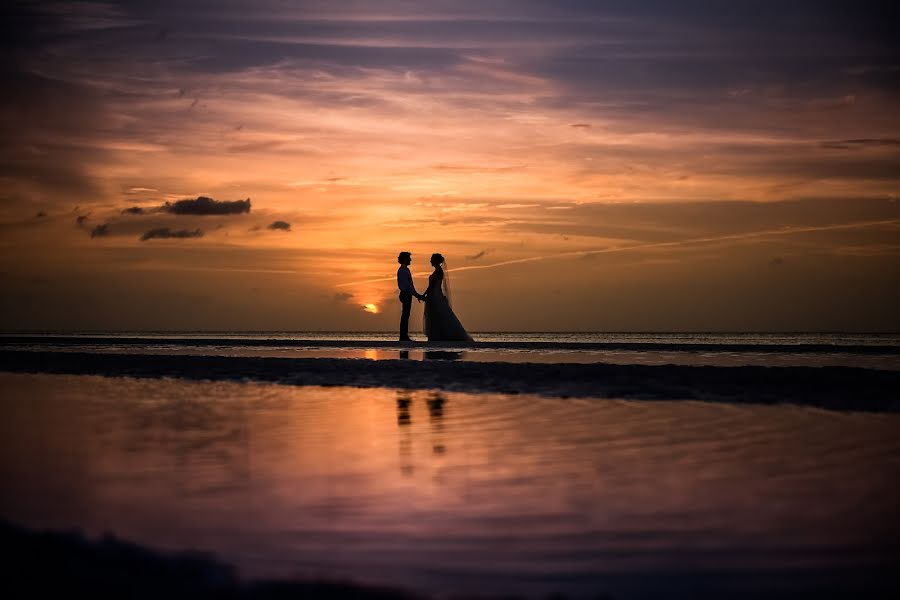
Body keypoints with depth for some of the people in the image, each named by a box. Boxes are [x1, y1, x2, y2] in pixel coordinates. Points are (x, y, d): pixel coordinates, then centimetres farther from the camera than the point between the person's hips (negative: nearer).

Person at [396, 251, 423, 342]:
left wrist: (417, 295, 19)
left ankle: (404, 336, 11)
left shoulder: (404, 269, 17)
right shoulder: (403, 270, -13)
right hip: (406, 295, -10)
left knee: (405, 316, 9)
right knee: (405, 316, -9)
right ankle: (403, 337, -9)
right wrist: (417, 295, -16)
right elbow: (407, 285, -18)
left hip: (406, 295, 10)